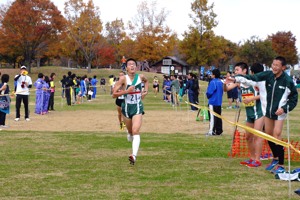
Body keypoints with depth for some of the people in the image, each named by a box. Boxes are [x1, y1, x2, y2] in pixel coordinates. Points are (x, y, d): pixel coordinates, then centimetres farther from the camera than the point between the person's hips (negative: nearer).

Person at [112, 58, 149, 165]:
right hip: (126, 107, 0)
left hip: (138, 107, 0)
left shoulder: (140, 77, 0)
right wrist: (126, 91, -24)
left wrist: (146, 91, 11)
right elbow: (114, 94, -13)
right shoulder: (123, 78, -10)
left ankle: (134, 155, -26)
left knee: (135, 131, -17)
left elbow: (146, 81, 27)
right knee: (130, 132, 16)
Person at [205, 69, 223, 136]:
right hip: (219, 102, 7)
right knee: (218, 117, 10)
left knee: (212, 117, -6)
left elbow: (209, 92, -16)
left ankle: (211, 131, -7)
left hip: (213, 102, -7)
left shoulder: (213, 82, -15)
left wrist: (208, 96, 4)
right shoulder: (220, 82, 9)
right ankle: (219, 131, 13)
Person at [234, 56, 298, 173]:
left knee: (276, 137, -11)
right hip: (268, 111, 5)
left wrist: (285, 108, -14)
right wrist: (237, 78, -30)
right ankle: (275, 159, 35)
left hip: (279, 113, -5)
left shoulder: (287, 81, -14)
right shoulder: (268, 75, -7)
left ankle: (281, 165, -1)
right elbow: (252, 78, -17)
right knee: (268, 136, 13)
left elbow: (294, 98, -3)